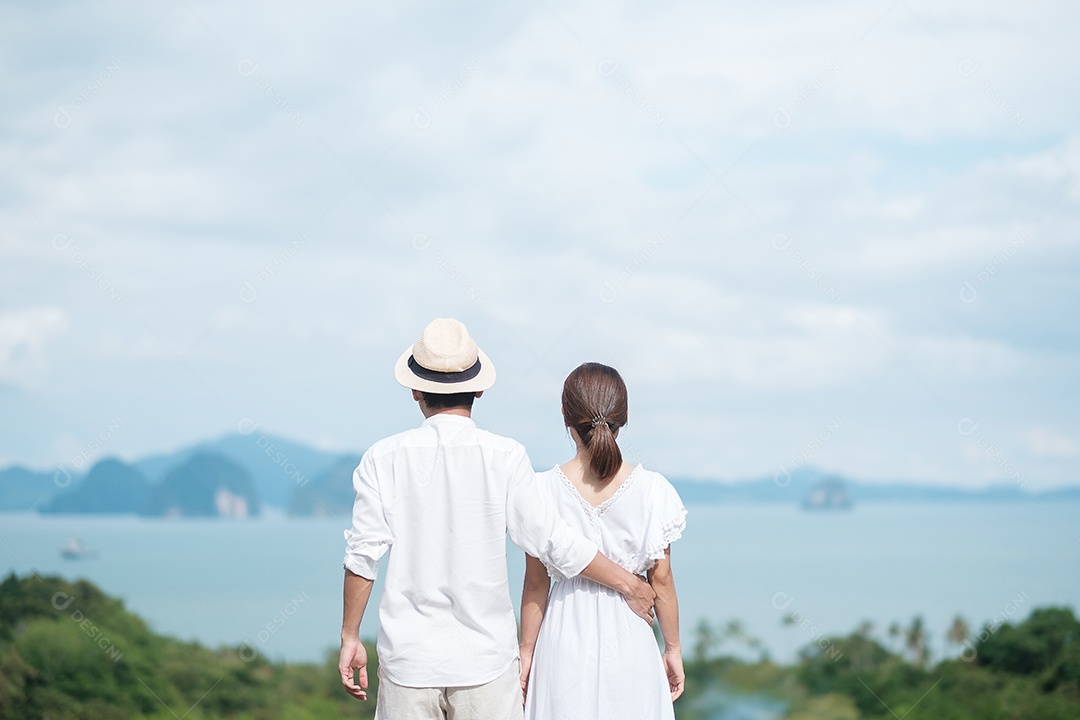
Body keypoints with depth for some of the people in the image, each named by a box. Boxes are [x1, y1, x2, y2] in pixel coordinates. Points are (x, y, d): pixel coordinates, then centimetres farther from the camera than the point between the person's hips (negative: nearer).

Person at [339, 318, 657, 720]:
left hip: (408, 658, 1)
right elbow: (553, 541, -5)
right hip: (485, 660, -1)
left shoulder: (383, 460, -3)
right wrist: (627, 584, 8)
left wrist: (350, 638, 7)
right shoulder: (504, 457, -6)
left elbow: (363, 555, -4)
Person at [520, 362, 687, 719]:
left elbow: (536, 585, -3)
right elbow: (661, 580, -2)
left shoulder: (543, 490, -9)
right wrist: (673, 648, 10)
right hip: (628, 636, 0)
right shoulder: (652, 489, -9)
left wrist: (526, 652, 8)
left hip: (565, 639, 0)